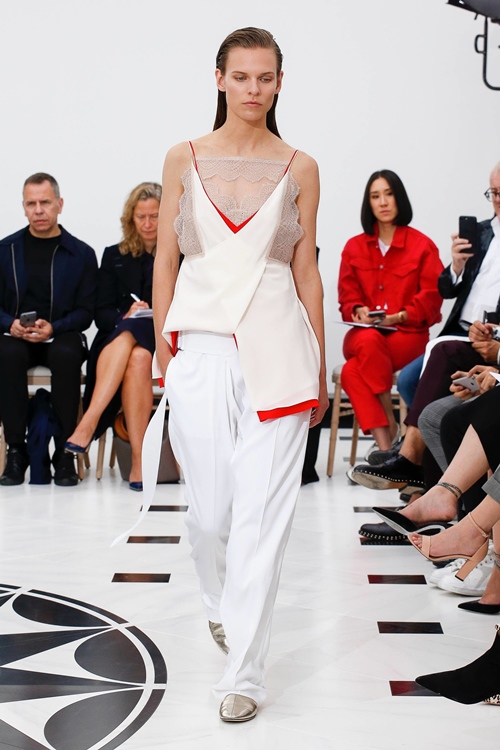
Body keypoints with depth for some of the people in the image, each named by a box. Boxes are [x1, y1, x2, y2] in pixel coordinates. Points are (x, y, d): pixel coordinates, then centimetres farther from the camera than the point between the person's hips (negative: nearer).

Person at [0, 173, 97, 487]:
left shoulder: (82, 254, 6)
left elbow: (86, 312, 1)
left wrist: (53, 328, -17)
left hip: (62, 335, -1)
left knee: (66, 355, -36)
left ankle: (65, 453, -24)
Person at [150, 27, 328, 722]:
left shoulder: (300, 169, 6)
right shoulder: (184, 159, 7)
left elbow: (306, 271, 9)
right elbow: (166, 261, 9)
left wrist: (320, 368, 9)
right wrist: (163, 354, 7)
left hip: (275, 351, 0)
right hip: (201, 347, 1)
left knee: (263, 511, -3)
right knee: (209, 509, 4)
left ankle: (243, 672, 7)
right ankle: (221, 605, 38)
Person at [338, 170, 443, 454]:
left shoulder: (423, 245, 4)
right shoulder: (354, 247, 13)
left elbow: (431, 298, 0)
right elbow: (348, 296, 12)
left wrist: (398, 317, -15)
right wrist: (359, 311, -11)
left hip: (408, 333, -3)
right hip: (363, 333, 3)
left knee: (352, 372, -33)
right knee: (368, 341, -37)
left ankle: (387, 449, -21)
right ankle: (387, 446, -31)